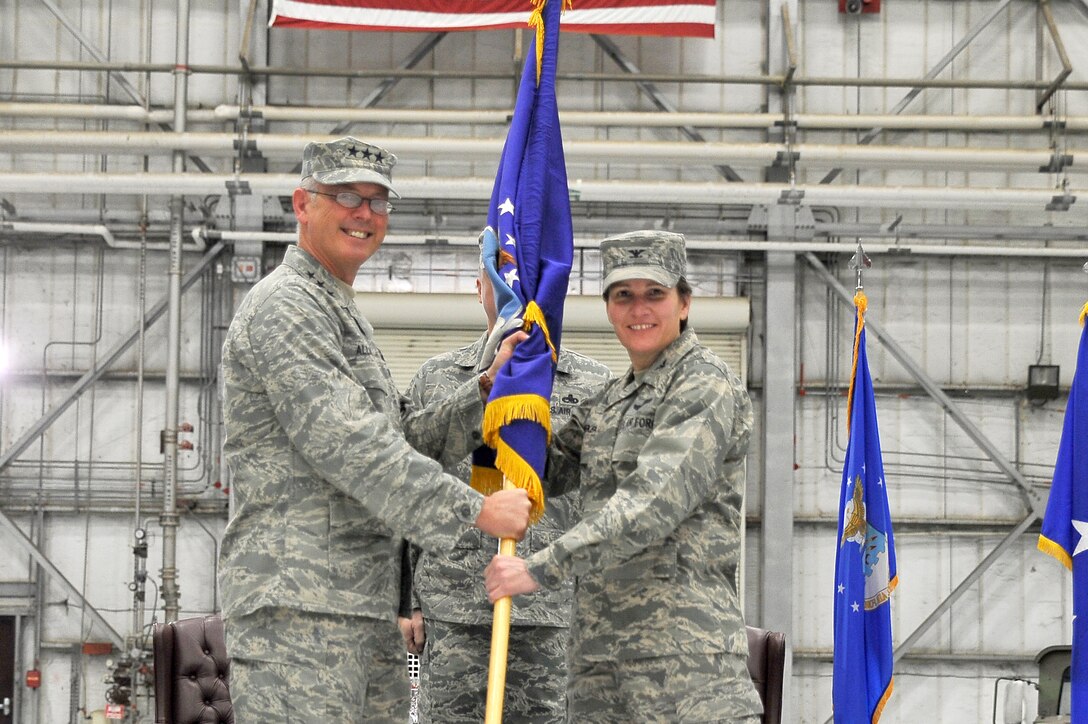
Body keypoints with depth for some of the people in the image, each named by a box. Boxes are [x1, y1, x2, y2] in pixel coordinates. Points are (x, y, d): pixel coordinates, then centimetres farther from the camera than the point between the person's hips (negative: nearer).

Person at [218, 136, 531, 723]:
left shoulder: (344, 317, 26)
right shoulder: (283, 307, -8)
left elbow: (404, 438, 21)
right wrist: (475, 509, -16)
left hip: (366, 609, 10)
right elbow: (349, 446, -18)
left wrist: (487, 388, 9)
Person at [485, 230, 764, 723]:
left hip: (681, 637, -7)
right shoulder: (611, 400, 20)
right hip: (596, 643, 8)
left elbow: (654, 502, -18)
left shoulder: (707, 387, -6)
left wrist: (542, 568, -21)